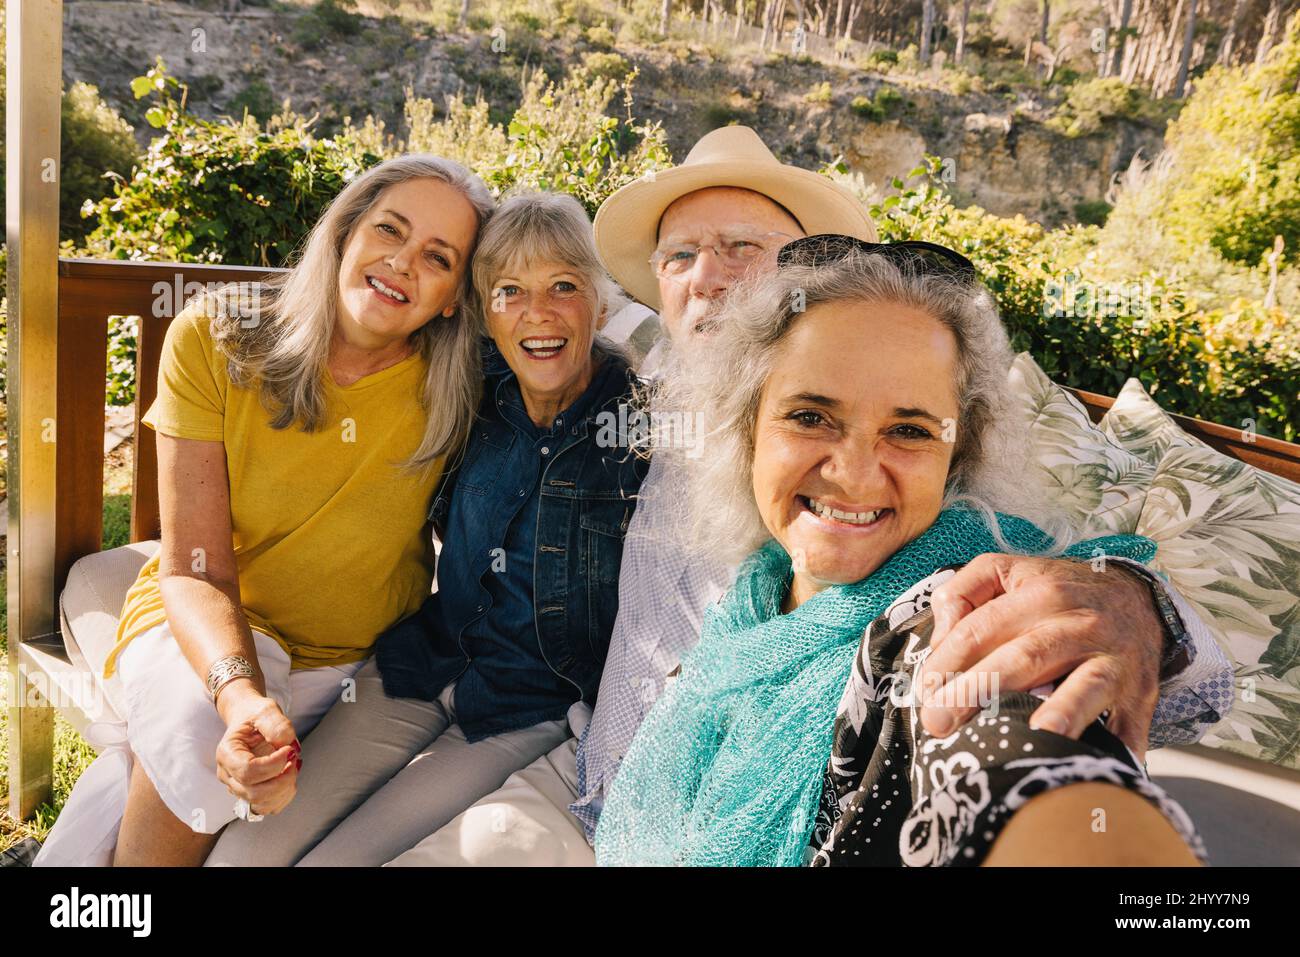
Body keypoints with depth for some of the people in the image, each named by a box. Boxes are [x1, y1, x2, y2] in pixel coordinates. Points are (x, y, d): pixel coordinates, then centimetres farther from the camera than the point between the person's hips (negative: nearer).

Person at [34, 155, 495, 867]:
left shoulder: (452, 393, -12)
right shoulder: (214, 339, -14)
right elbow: (195, 570, -18)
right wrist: (239, 689, -38)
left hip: (349, 659, 1)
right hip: (205, 622, 0)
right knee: (200, 731, -32)